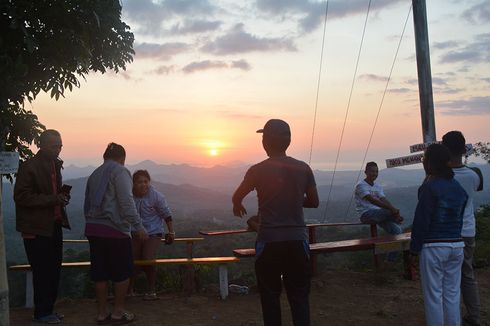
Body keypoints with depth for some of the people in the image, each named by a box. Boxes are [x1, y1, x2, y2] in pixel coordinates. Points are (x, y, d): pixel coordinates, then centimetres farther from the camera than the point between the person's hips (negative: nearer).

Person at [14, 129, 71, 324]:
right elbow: (21, 197, -16)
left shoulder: (55, 164, 13)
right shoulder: (29, 167, -12)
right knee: (42, 271, 0)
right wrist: (53, 199, -21)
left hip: (54, 225, 8)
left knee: (54, 270, 12)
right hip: (37, 229, -8)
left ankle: (48, 309, 24)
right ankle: (41, 313, 14)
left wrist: (61, 196, 2)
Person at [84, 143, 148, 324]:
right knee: (122, 272, 5)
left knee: (100, 273, 10)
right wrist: (138, 226, -15)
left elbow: (87, 205, 22)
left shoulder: (94, 174, 19)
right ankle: (118, 312, 11)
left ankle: (102, 313, 17)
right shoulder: (120, 171, -5)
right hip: (115, 229, -7)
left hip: (93, 229, 7)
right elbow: (126, 202, -16)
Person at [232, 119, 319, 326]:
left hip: (269, 241, -2)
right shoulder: (303, 168, 0)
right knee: (299, 297, 7)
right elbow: (314, 202, 9)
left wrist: (238, 207, 33)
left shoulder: (258, 170, -5)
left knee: (270, 296, 11)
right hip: (297, 240, 2)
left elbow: (236, 198, 10)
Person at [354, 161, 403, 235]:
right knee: (390, 212, -28)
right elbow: (372, 200, -24)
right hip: (365, 214, -7)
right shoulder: (361, 185, -10)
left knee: (397, 230, -17)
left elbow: (384, 200, -1)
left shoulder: (378, 186, 15)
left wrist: (394, 209, -22)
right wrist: (391, 208, -32)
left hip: (378, 214, 7)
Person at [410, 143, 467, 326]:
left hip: (433, 247, -7)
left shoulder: (429, 187, -13)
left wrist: (414, 249, -7)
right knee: (452, 294, 14)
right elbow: (460, 218, 12)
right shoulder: (458, 187, 7)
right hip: (457, 245, 7)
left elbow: (421, 221, -14)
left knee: (433, 296, 3)